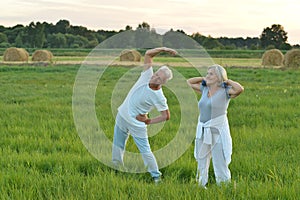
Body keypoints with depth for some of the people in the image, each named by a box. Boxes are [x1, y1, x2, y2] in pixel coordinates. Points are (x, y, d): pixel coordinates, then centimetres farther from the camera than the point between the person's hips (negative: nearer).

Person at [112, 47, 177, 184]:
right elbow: (148, 54, -7)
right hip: (122, 116, 6)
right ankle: (117, 168, 40)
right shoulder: (147, 76, -12)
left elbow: (166, 116, -15)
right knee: (117, 145, 19)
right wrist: (162, 49, -19)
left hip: (137, 124, -6)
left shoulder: (159, 97, -23)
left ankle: (156, 176, 13)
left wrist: (149, 121, -13)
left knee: (145, 151, -2)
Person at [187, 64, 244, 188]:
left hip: (218, 132, -7)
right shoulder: (205, 89, 9)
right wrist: (204, 79, 12)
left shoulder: (225, 91, -8)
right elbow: (189, 82, 23)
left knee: (220, 166, -3)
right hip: (202, 132, 7)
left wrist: (227, 81, -11)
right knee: (201, 165, 16)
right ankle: (201, 187, 27)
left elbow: (240, 89, -27)